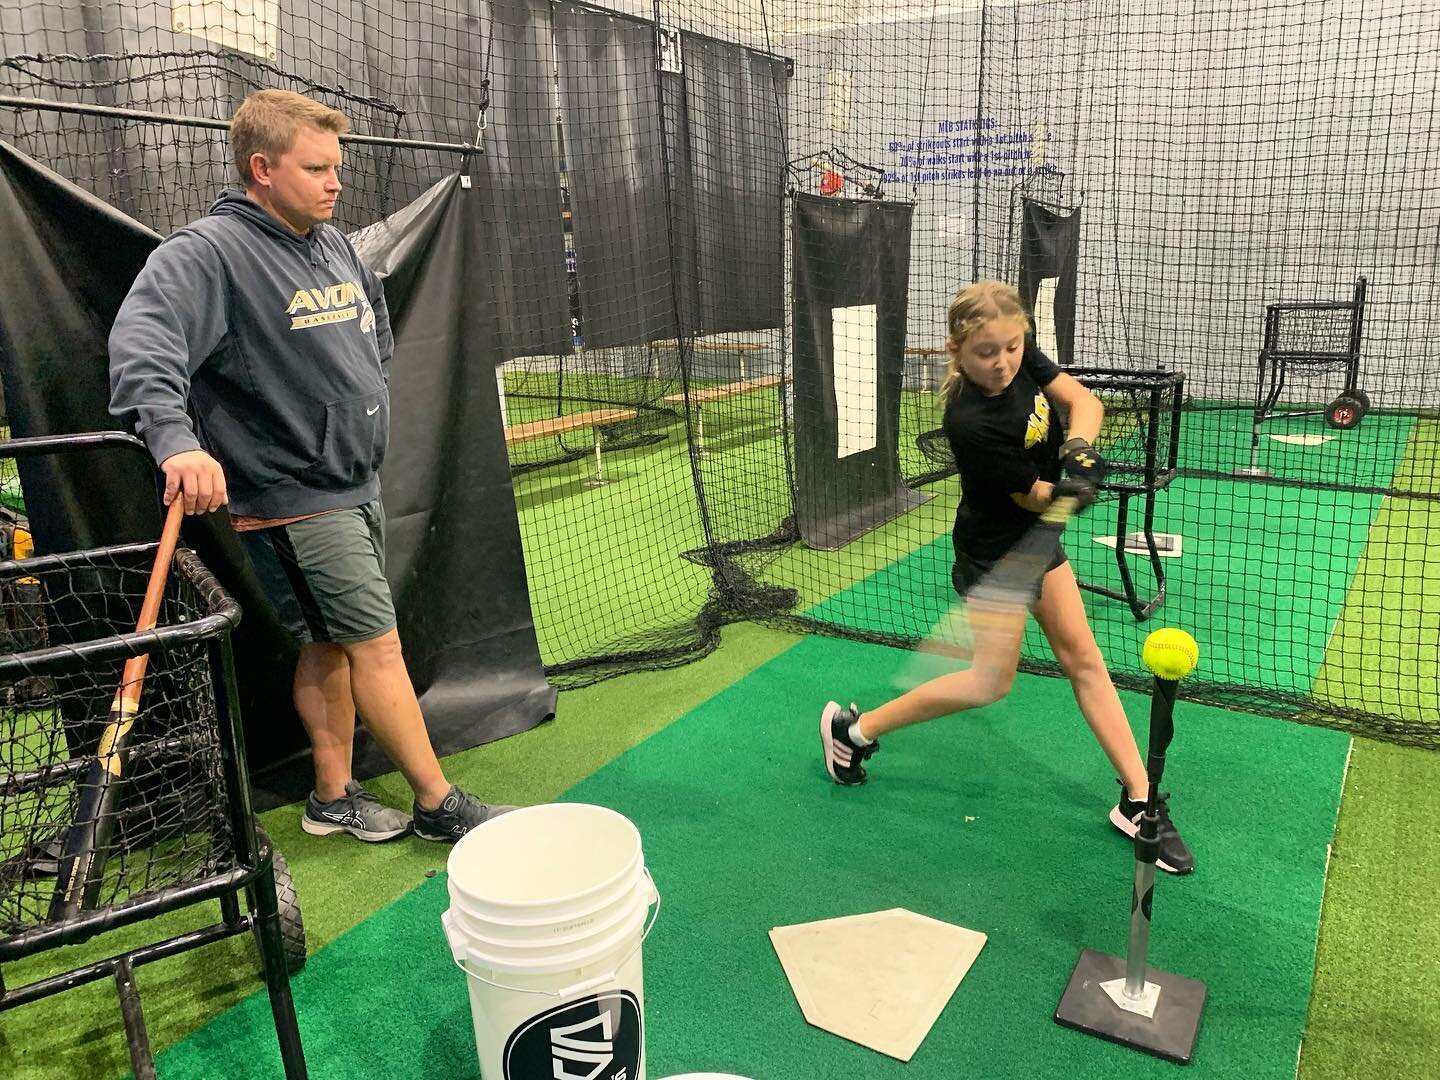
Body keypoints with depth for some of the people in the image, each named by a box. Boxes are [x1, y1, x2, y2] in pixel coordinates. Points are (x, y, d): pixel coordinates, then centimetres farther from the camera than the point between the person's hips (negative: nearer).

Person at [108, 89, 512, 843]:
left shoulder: (334, 244, 10)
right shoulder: (208, 251, -16)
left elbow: (376, 327, 26)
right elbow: (142, 340, -32)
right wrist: (176, 439, -47)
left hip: (355, 485, 8)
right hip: (291, 498, -8)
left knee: (330, 646, 15)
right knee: (377, 643, -4)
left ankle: (333, 796, 28)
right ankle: (439, 805, 9)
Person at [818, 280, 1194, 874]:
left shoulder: (1023, 355, -12)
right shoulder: (971, 423, -32)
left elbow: (1085, 402, -11)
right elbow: (1035, 496, -23)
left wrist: (1077, 449, -31)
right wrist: (1069, 488, -44)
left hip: (1034, 535, 8)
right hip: (994, 551, -7)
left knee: (1082, 654, 9)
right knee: (992, 680, 3)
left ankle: (1139, 800, 19)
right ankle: (852, 729, 15)